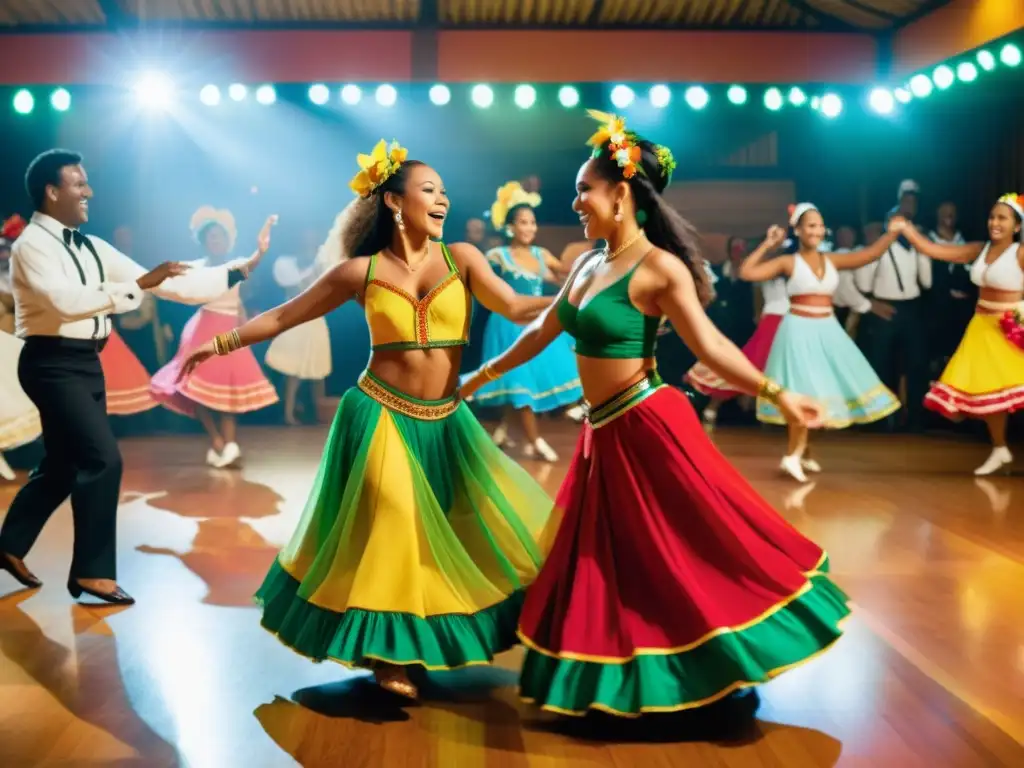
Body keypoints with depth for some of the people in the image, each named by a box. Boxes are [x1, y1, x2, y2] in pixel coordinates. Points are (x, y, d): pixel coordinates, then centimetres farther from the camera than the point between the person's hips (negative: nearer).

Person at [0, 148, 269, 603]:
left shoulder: (91, 247, 12)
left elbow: (161, 285, 9)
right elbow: (66, 301, -27)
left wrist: (236, 271, 6)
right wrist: (139, 284, -28)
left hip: (85, 362, 8)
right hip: (54, 363, -8)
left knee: (64, 465, 17)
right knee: (102, 459, -13)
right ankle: (92, 571, -2)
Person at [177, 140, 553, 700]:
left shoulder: (460, 258, 2)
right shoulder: (362, 271, -2)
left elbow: (516, 307, -11)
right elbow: (283, 316, 6)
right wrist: (222, 343, 2)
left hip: (446, 422, 3)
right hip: (382, 416, -3)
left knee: (499, 523, 5)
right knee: (387, 532, -1)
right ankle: (387, 655, 16)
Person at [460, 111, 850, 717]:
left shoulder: (659, 269, -15)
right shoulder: (589, 264, 9)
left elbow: (709, 343, -21)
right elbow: (542, 333, 19)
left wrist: (776, 394, -31)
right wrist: (483, 375, 26)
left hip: (649, 427, -8)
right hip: (605, 432, 8)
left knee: (693, 547, -2)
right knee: (614, 561, 14)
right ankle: (634, 680, 28)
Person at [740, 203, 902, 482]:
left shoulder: (832, 261, 8)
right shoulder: (788, 262, -4)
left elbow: (870, 254, 4)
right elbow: (746, 272, -11)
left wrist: (893, 232, -6)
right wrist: (767, 245, -7)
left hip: (827, 331, 6)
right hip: (800, 331, -5)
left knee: (819, 392, 9)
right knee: (804, 393, -12)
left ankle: (803, 451, 23)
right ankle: (793, 455, -4)